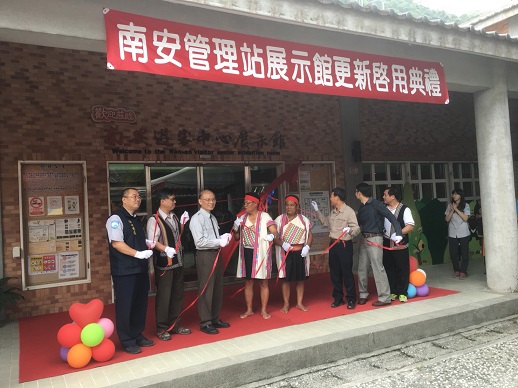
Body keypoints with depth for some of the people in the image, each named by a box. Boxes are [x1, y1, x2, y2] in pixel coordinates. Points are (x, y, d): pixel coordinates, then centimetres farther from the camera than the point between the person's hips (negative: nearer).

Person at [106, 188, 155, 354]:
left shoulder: (137, 220, 16)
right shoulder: (116, 219, -10)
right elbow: (116, 243, -19)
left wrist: (148, 244, 7)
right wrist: (138, 253, -23)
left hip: (140, 269, 8)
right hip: (124, 271, -8)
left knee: (140, 304, 15)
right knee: (125, 305, 1)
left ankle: (137, 335, 29)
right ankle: (127, 341, 14)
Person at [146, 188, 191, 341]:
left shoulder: (174, 217, 11)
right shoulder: (154, 220, -13)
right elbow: (152, 242, -20)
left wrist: (183, 222, 7)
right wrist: (166, 249, -33)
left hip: (178, 261, 8)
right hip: (164, 262, -8)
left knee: (178, 294, 14)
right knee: (164, 295, 1)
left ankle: (174, 324, 28)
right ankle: (162, 328, 14)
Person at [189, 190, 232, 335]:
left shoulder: (213, 218, 16)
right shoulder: (197, 218, -11)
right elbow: (200, 241, -20)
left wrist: (223, 237, 2)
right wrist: (219, 241, -18)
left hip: (216, 254, 9)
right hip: (205, 256, -9)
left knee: (218, 288, 16)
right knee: (206, 290, -1)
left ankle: (215, 319, 29)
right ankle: (205, 323, 11)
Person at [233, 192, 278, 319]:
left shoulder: (264, 216, -5)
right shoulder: (242, 218, 9)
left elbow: (274, 232, -12)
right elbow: (237, 238, 14)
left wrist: (272, 236, -34)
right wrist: (236, 228, -5)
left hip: (261, 253, -4)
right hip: (247, 253, 4)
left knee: (263, 282, 6)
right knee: (248, 282, 11)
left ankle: (264, 310, 17)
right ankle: (249, 309, 22)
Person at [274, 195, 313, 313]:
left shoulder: (304, 219, 6)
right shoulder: (279, 219, -1)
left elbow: (310, 235, 8)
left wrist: (307, 247, -9)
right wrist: (282, 243, -20)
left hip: (300, 252, 2)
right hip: (286, 253, -2)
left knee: (300, 278, 8)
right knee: (286, 279, 3)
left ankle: (299, 303, 20)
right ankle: (286, 304, 14)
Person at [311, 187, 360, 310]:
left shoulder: (349, 211, -13)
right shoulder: (333, 212, 12)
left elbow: (356, 229, -18)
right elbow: (326, 222, 28)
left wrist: (350, 230, -40)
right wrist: (317, 210, 27)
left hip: (344, 245, -8)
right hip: (333, 244, 8)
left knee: (347, 272, 0)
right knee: (334, 272, 11)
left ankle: (351, 299, 12)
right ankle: (338, 298, 23)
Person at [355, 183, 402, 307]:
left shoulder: (375, 204, -10)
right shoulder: (361, 208, 13)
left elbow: (391, 217, -16)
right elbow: (358, 223, 11)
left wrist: (398, 233, -26)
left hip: (374, 239, -8)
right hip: (364, 239, 8)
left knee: (378, 268, -6)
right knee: (362, 269, 10)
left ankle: (385, 297, 1)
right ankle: (363, 294, 21)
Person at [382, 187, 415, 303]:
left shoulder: (404, 209, -8)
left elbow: (410, 226, -14)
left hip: (400, 244, -5)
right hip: (386, 243, 5)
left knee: (402, 269, 1)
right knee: (389, 269, 10)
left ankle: (402, 293, 12)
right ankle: (392, 292, 21)